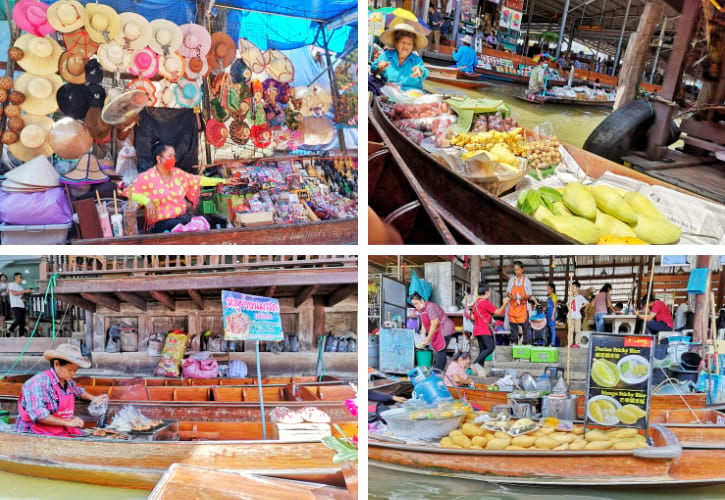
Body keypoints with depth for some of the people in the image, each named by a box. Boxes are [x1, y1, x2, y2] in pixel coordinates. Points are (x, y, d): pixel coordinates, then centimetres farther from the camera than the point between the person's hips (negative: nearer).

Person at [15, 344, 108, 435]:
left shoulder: (68, 382, 12)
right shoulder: (40, 383, -14)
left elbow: (78, 391, 36)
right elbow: (38, 415, -23)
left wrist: (93, 398, 20)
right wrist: (68, 422, -23)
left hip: (64, 433, 8)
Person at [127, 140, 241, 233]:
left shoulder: (178, 173, 11)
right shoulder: (147, 177, -6)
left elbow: (199, 180, 15)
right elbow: (129, 193, -9)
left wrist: (224, 181, 13)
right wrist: (146, 201, -27)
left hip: (183, 217, 5)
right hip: (162, 223, -5)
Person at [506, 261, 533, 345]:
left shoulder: (526, 281, 2)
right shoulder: (511, 280, 8)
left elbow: (529, 295, 3)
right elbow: (507, 292, 10)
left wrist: (524, 297, -18)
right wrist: (511, 296, -12)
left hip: (523, 307, -2)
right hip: (513, 306, 2)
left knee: (525, 325, -5)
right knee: (513, 324, 5)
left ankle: (527, 342, 0)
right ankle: (514, 342, 14)